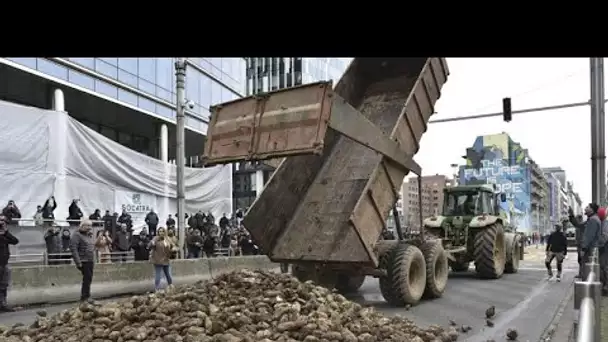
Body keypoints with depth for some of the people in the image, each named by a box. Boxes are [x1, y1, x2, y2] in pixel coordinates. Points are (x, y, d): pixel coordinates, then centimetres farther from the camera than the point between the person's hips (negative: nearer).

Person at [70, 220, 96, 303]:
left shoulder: (90, 235, 16)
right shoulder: (77, 235, -9)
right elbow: (73, 249, -16)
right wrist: (78, 262, -21)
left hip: (90, 261, 8)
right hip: (83, 261, -8)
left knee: (88, 278, 10)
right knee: (87, 278, -10)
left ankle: (84, 296, 21)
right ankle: (85, 296, -1)